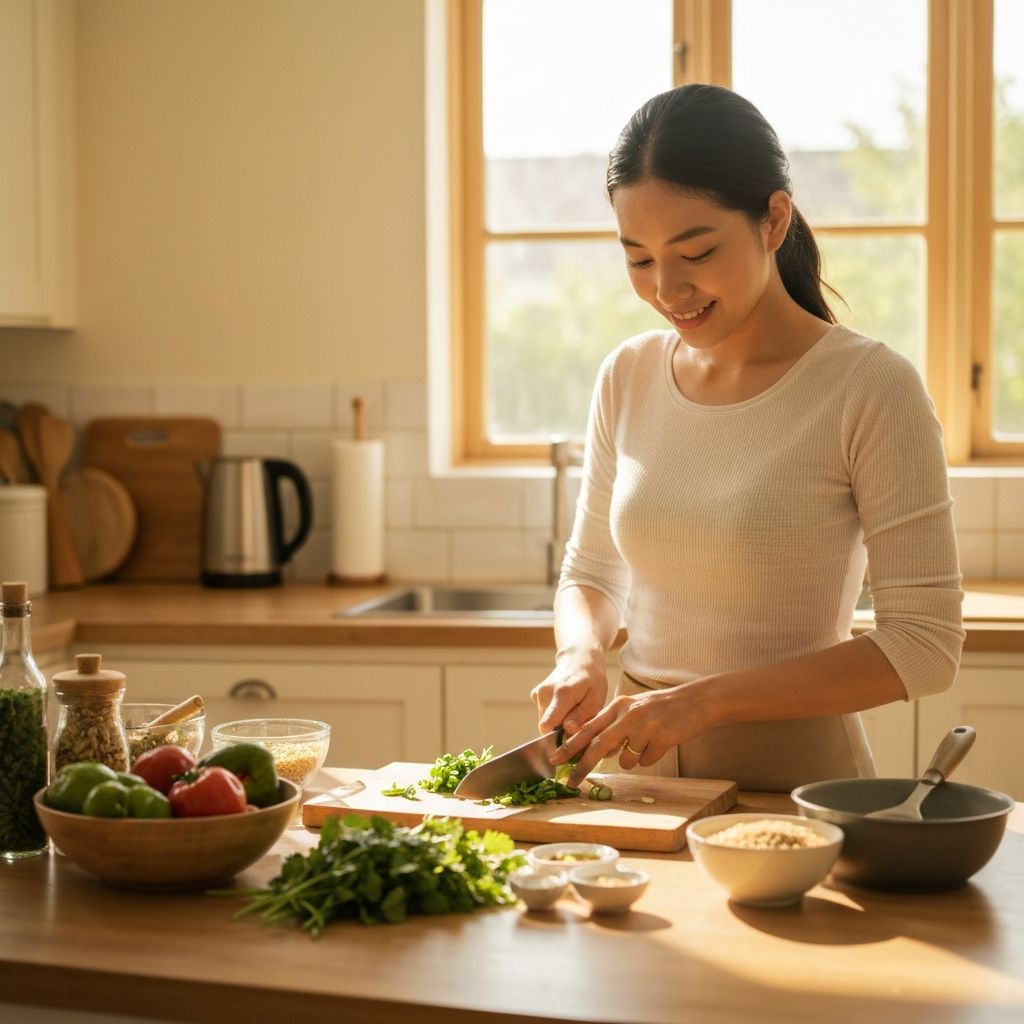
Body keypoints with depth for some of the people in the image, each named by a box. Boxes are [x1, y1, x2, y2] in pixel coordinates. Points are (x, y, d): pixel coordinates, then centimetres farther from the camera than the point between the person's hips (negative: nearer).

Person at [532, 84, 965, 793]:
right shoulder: (628, 378, 5)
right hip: (641, 780, 4)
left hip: (796, 781, -4)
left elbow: (926, 644, -12)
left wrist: (707, 697, -18)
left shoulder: (871, 389, -11)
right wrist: (583, 655, -7)